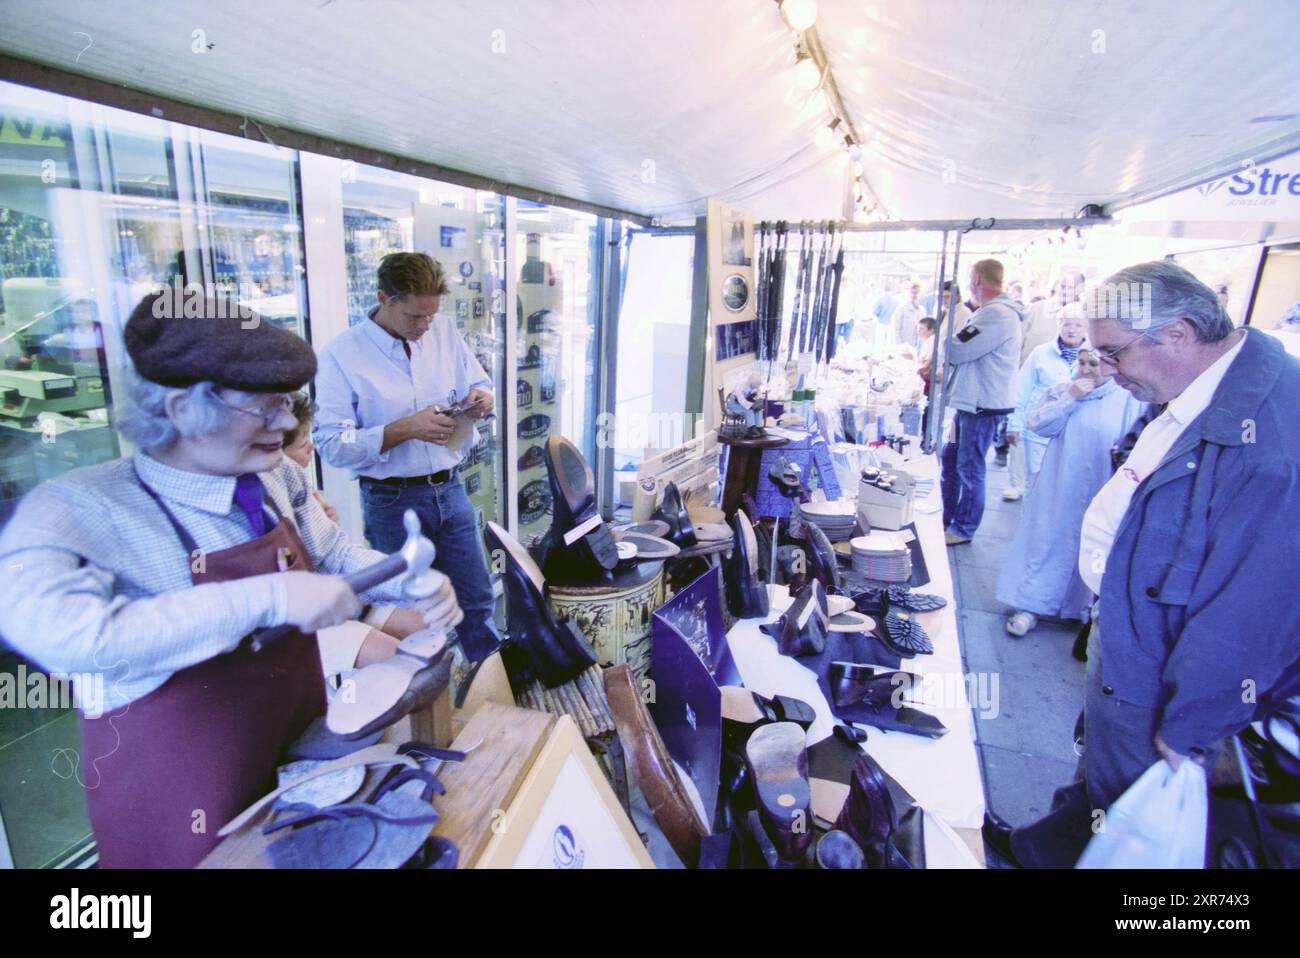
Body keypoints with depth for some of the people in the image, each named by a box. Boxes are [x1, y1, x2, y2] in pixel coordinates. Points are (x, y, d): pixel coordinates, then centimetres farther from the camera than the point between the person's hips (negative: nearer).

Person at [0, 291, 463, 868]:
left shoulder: (278, 479, -7)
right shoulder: (81, 509, -22)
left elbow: (334, 556, 6)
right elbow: (61, 633, -37)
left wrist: (413, 585, -12)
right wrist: (269, 598, -38)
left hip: (300, 752, 6)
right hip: (178, 800, -5)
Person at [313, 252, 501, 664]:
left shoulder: (445, 331, 3)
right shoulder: (342, 353, -10)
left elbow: (480, 386, 13)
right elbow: (332, 444, -15)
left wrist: (481, 401, -11)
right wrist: (405, 428, -25)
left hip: (450, 490, 4)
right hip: (392, 501, -4)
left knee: (478, 600, 12)